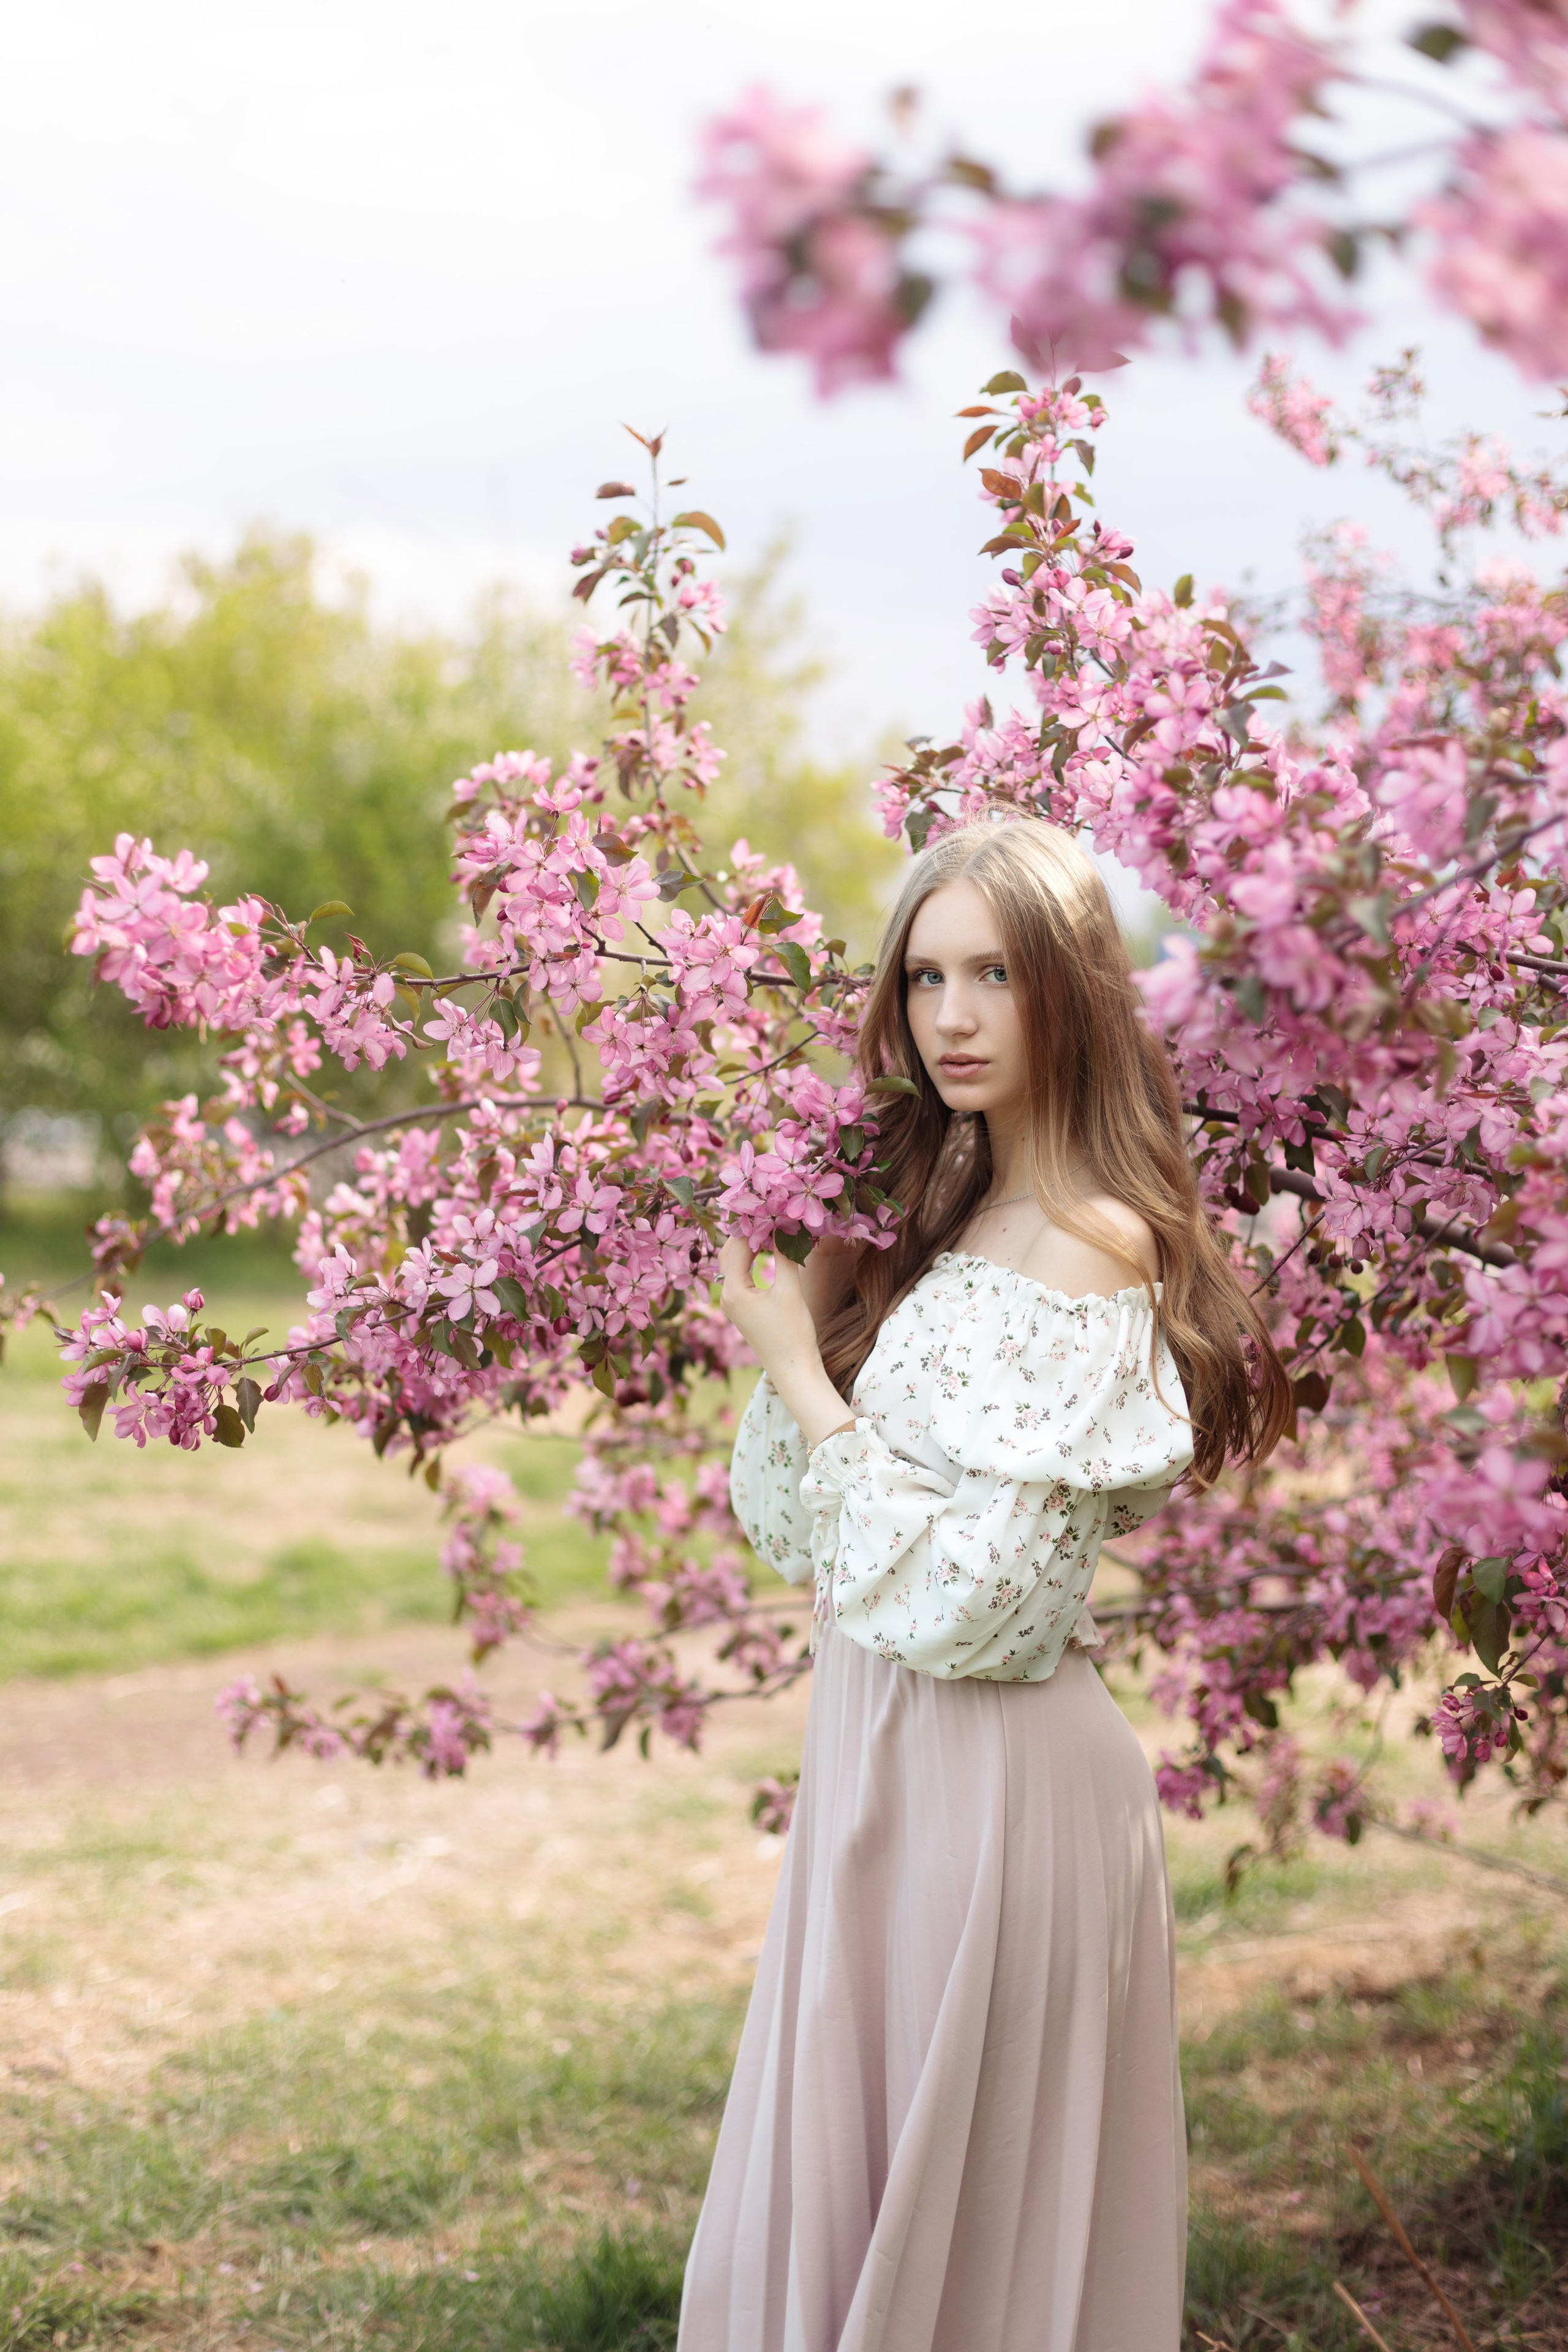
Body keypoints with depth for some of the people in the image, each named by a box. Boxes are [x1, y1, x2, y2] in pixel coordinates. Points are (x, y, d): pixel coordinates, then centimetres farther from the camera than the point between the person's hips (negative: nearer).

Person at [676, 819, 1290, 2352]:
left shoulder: (1087, 1252, -18)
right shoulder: (956, 1223, 9)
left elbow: (961, 1595, -23)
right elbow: (783, 1524, 10)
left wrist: (799, 1370, -17)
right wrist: (813, 1293, -1)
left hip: (984, 1777, -9)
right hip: (891, 1756, 9)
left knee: (945, 2214, 5)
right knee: (851, 2189, 19)